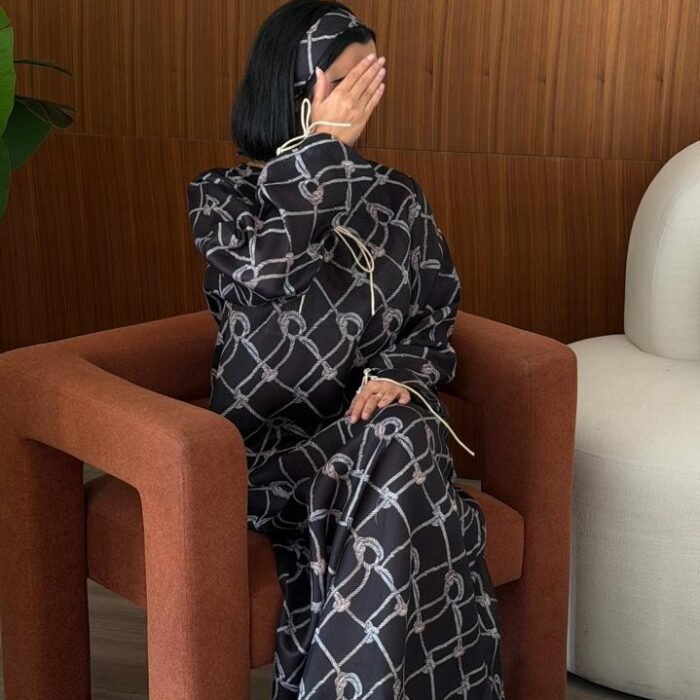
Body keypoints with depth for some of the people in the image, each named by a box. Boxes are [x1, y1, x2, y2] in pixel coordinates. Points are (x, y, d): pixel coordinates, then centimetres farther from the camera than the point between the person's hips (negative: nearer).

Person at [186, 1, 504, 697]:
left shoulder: (396, 199, 11)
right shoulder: (221, 195, 2)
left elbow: (432, 325, 12)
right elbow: (263, 266, -21)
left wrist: (399, 378, -10)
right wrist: (326, 142, -17)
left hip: (370, 426, 3)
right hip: (266, 445, -3)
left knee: (405, 439, -34)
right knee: (399, 457, -33)